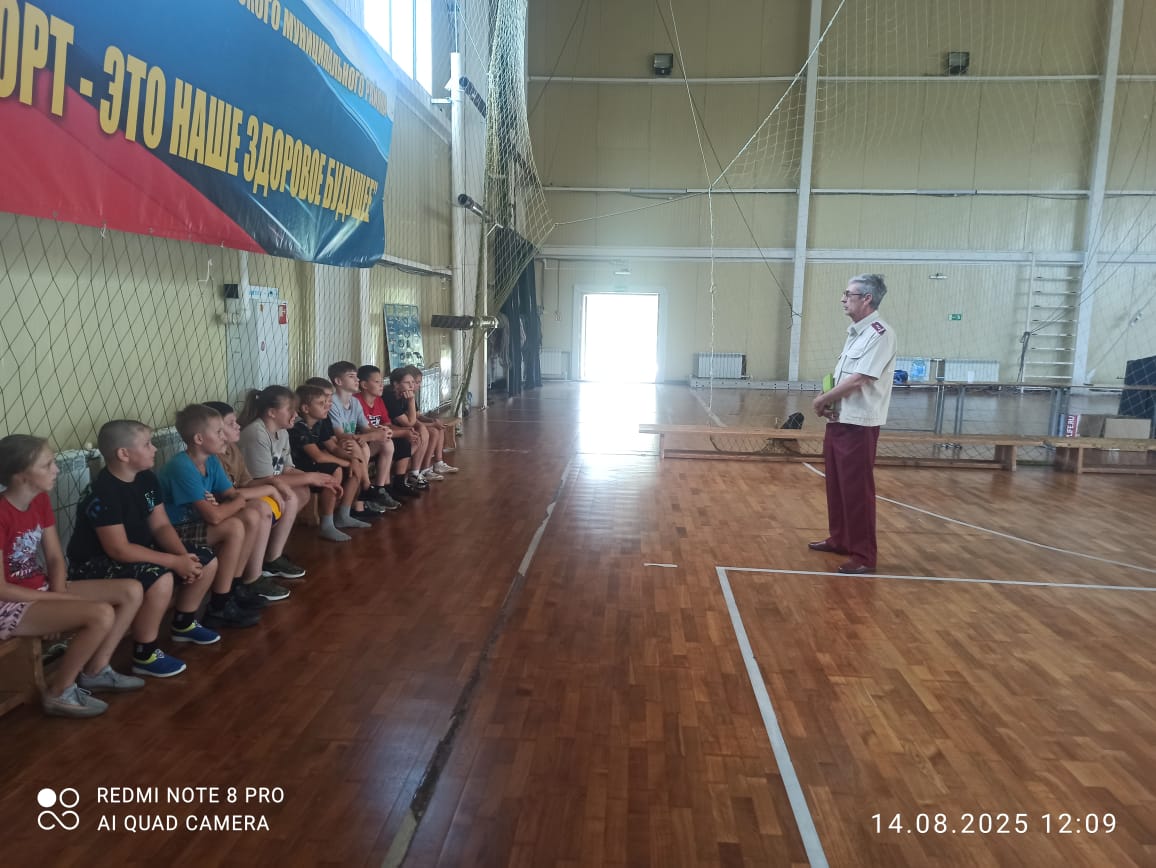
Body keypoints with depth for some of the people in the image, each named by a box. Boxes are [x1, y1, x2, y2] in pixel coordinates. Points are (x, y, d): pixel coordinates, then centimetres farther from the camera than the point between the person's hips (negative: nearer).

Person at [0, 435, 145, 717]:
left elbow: (55, 558, 6)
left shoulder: (40, 500, 1)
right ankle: (59, 692, -6)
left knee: (131, 591, -2)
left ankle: (95, 671, 10)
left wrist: (59, 594, -11)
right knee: (101, 614, -28)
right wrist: (60, 599, -18)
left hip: (41, 590, 8)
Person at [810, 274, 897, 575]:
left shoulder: (880, 334, -16)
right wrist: (828, 401, -1)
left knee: (857, 490, -4)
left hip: (859, 425, -9)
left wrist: (823, 399, -10)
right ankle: (839, 540, 31)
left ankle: (864, 555, 4)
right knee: (836, 485, 17)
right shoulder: (855, 333, 14)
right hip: (839, 421, 9)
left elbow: (856, 381, -21)